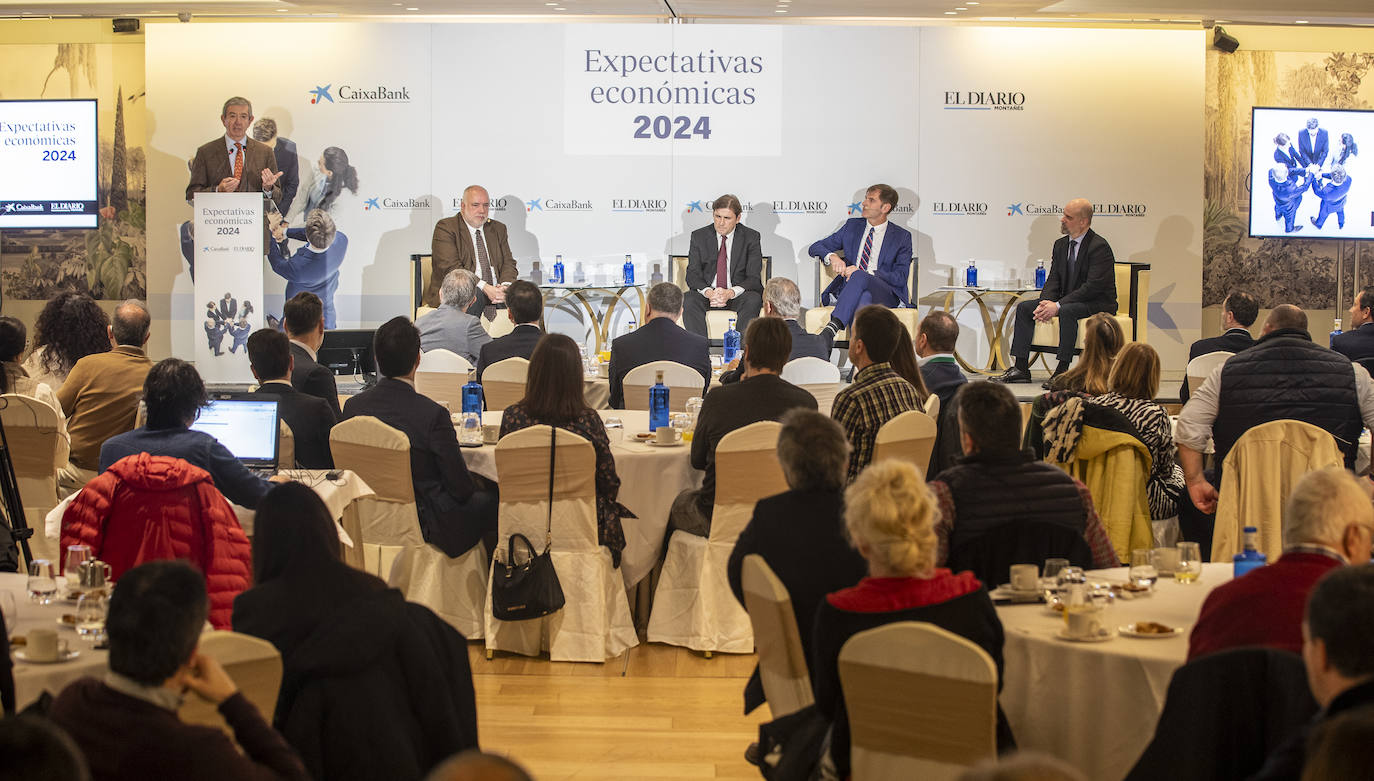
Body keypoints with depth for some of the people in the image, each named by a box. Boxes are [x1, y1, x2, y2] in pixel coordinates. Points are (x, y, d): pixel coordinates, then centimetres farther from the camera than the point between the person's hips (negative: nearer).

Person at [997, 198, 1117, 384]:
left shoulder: (1099, 247, -17)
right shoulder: (1061, 245, 9)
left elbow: (1094, 286, -24)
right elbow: (1053, 280, 7)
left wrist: (1058, 305, -27)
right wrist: (1045, 303, -15)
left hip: (1098, 304, -8)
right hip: (1067, 301, 8)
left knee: (1067, 311, -37)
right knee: (1024, 307, -4)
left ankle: (1063, 370, -32)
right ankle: (1021, 368, -7)